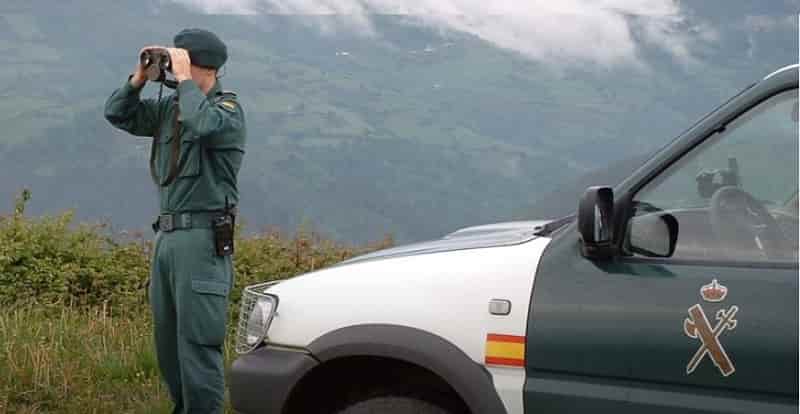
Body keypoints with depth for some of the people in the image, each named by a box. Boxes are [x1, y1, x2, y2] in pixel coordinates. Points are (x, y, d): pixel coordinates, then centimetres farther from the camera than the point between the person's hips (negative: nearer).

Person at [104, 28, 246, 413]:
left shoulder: (228, 110, -7)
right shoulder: (169, 107, 14)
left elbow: (202, 124, -28)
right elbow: (118, 114, 17)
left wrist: (183, 79, -16)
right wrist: (140, 78, 3)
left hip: (202, 239, -8)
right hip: (167, 236, 8)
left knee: (197, 339, -10)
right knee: (167, 338, 14)